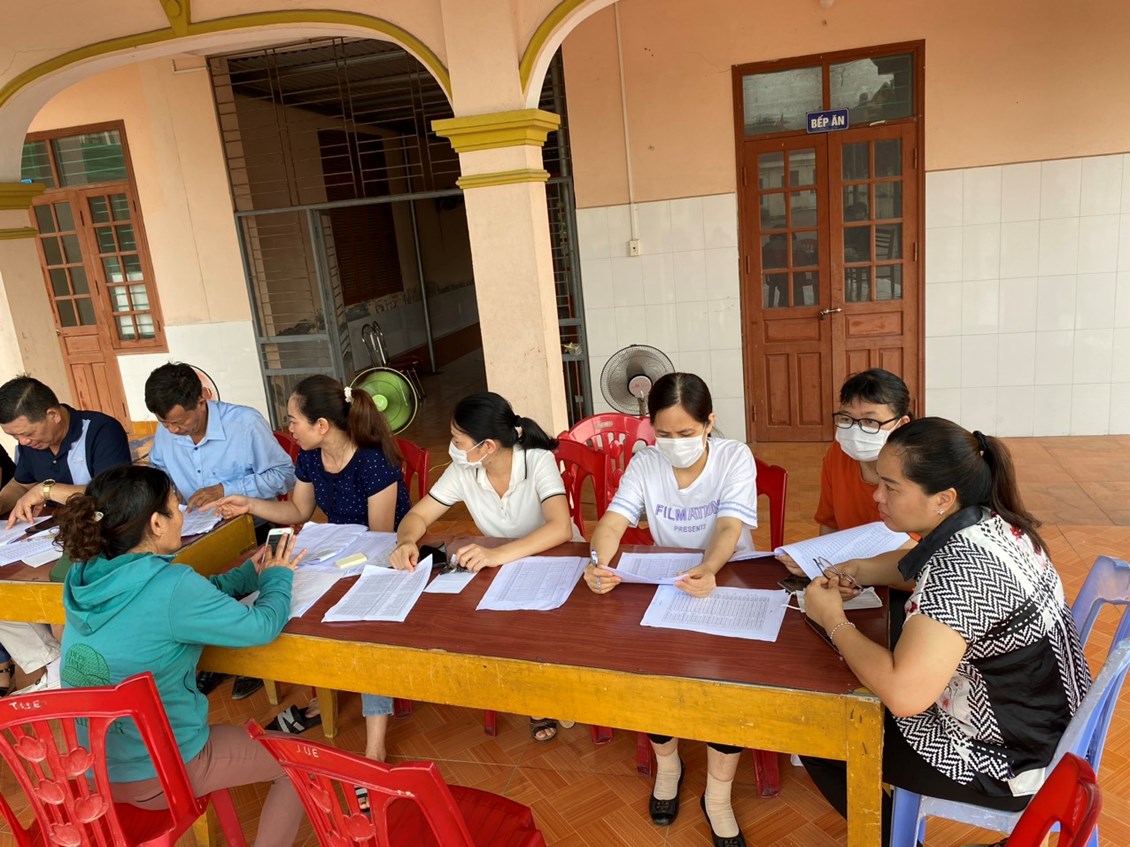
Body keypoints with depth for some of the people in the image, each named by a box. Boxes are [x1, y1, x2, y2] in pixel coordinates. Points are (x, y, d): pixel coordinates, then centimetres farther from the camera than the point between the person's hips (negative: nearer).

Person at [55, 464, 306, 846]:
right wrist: (276, 576, 0)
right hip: (158, 774, -7)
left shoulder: (83, 577, -6)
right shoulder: (169, 586, -30)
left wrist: (249, 574, 8)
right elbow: (263, 626, -18)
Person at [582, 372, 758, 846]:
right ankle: (667, 761, 13)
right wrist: (599, 562, -40)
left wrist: (709, 569, -49)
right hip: (666, 585, 3)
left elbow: (729, 528, -27)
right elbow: (612, 522, -17)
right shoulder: (644, 464, -6)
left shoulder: (735, 457, -14)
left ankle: (717, 795, -2)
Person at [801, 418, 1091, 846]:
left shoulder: (960, 566, -33)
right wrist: (858, 570, -1)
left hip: (1012, 761, -9)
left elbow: (903, 694, -36)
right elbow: (926, 571, 17)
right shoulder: (992, 522, -4)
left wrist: (833, 620, -21)